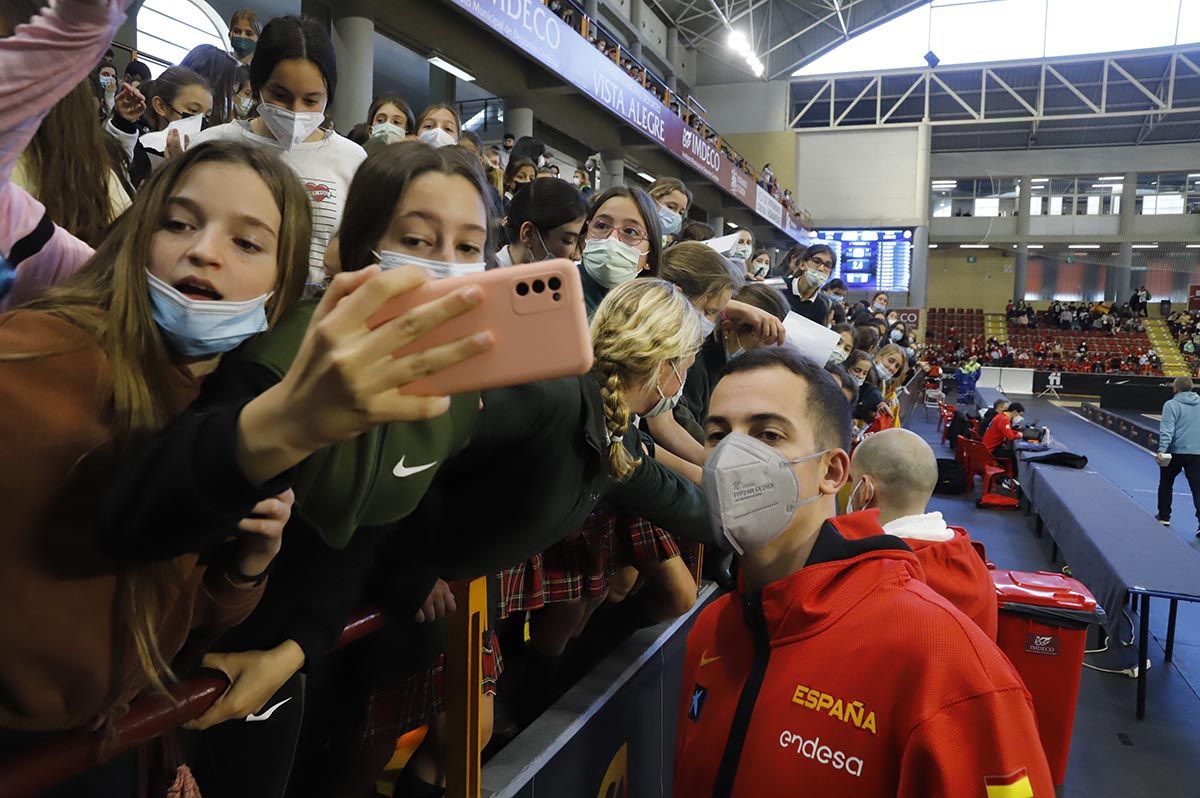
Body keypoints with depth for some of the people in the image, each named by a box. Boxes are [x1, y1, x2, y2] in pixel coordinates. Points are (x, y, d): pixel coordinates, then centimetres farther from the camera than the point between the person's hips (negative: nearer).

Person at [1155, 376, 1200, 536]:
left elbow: (1167, 430, -18)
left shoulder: (1171, 404, -8)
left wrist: (1162, 450, -23)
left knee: (1166, 484, 16)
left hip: (1176, 451, -3)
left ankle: (1164, 517, 25)